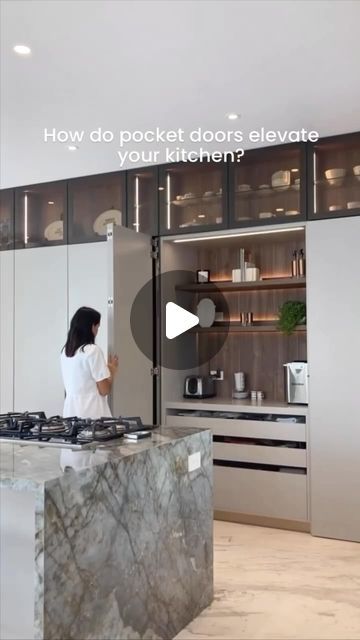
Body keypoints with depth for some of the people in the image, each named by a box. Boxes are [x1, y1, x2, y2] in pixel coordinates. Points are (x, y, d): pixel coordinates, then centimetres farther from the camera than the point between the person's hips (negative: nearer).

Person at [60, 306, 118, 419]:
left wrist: (105, 369, 20)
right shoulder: (93, 350, -12)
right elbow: (104, 390, -11)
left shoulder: (65, 351, 9)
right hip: (91, 414, -7)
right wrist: (112, 371, 6)